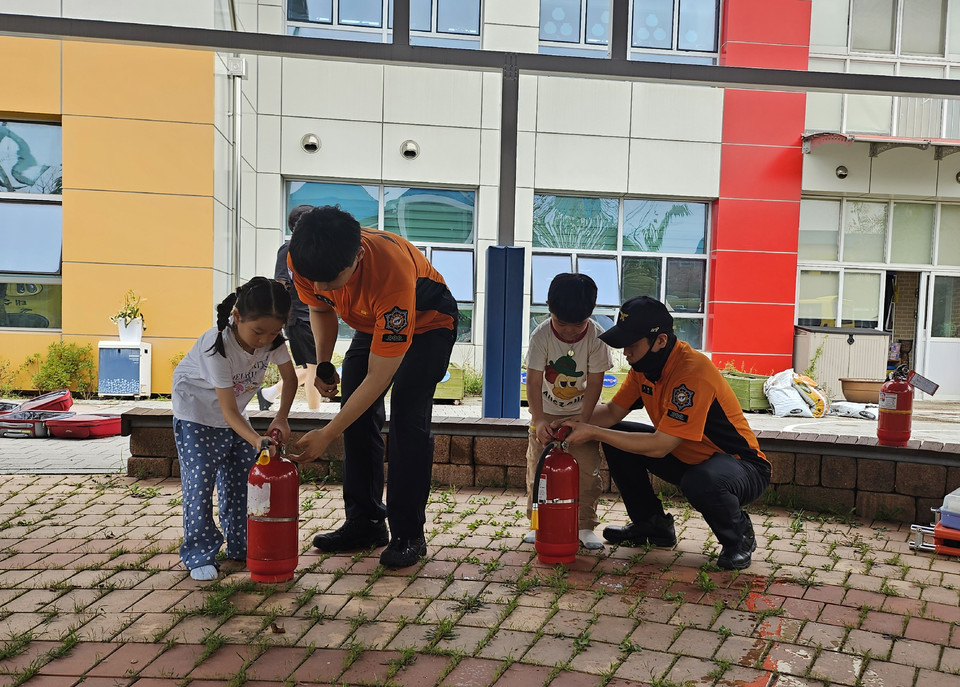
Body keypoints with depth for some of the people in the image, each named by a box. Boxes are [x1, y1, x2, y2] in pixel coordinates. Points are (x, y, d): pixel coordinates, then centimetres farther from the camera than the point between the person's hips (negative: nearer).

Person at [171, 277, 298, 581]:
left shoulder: (271, 337, -22)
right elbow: (228, 411, -35)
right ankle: (200, 555, 3)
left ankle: (242, 546, 21)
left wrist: (281, 417, -23)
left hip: (234, 413, 6)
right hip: (197, 411, -6)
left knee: (242, 478, 7)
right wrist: (256, 439, -50)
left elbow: (290, 378, -7)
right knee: (200, 480, -10)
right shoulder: (216, 345, -37)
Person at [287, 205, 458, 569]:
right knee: (357, 415, 0)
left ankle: (408, 534, -8)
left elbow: (378, 378, -38)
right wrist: (322, 362, -14)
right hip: (372, 323, 6)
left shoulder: (391, 274, -44)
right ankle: (365, 523, 12)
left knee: (407, 418, -18)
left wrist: (326, 435, -37)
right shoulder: (304, 260, -27)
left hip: (427, 321, -6)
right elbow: (320, 308, -1)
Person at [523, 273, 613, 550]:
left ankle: (586, 526, 8)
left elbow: (595, 383, -15)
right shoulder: (541, 335, -21)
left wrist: (583, 421, -23)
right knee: (537, 467, 1)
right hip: (546, 411, 0)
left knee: (587, 470, -4)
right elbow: (533, 381, -23)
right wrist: (538, 420, -34)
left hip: (581, 412, 0)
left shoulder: (596, 336, -19)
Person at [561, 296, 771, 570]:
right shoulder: (644, 363, -4)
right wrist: (575, 424, -19)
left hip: (744, 467, -8)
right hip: (688, 457, 8)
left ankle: (739, 536, -5)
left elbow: (659, 446, -32)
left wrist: (593, 433, -31)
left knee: (701, 481, -41)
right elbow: (613, 411, 1)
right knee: (616, 439, -2)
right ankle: (651, 524, 15)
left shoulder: (693, 372, -31)